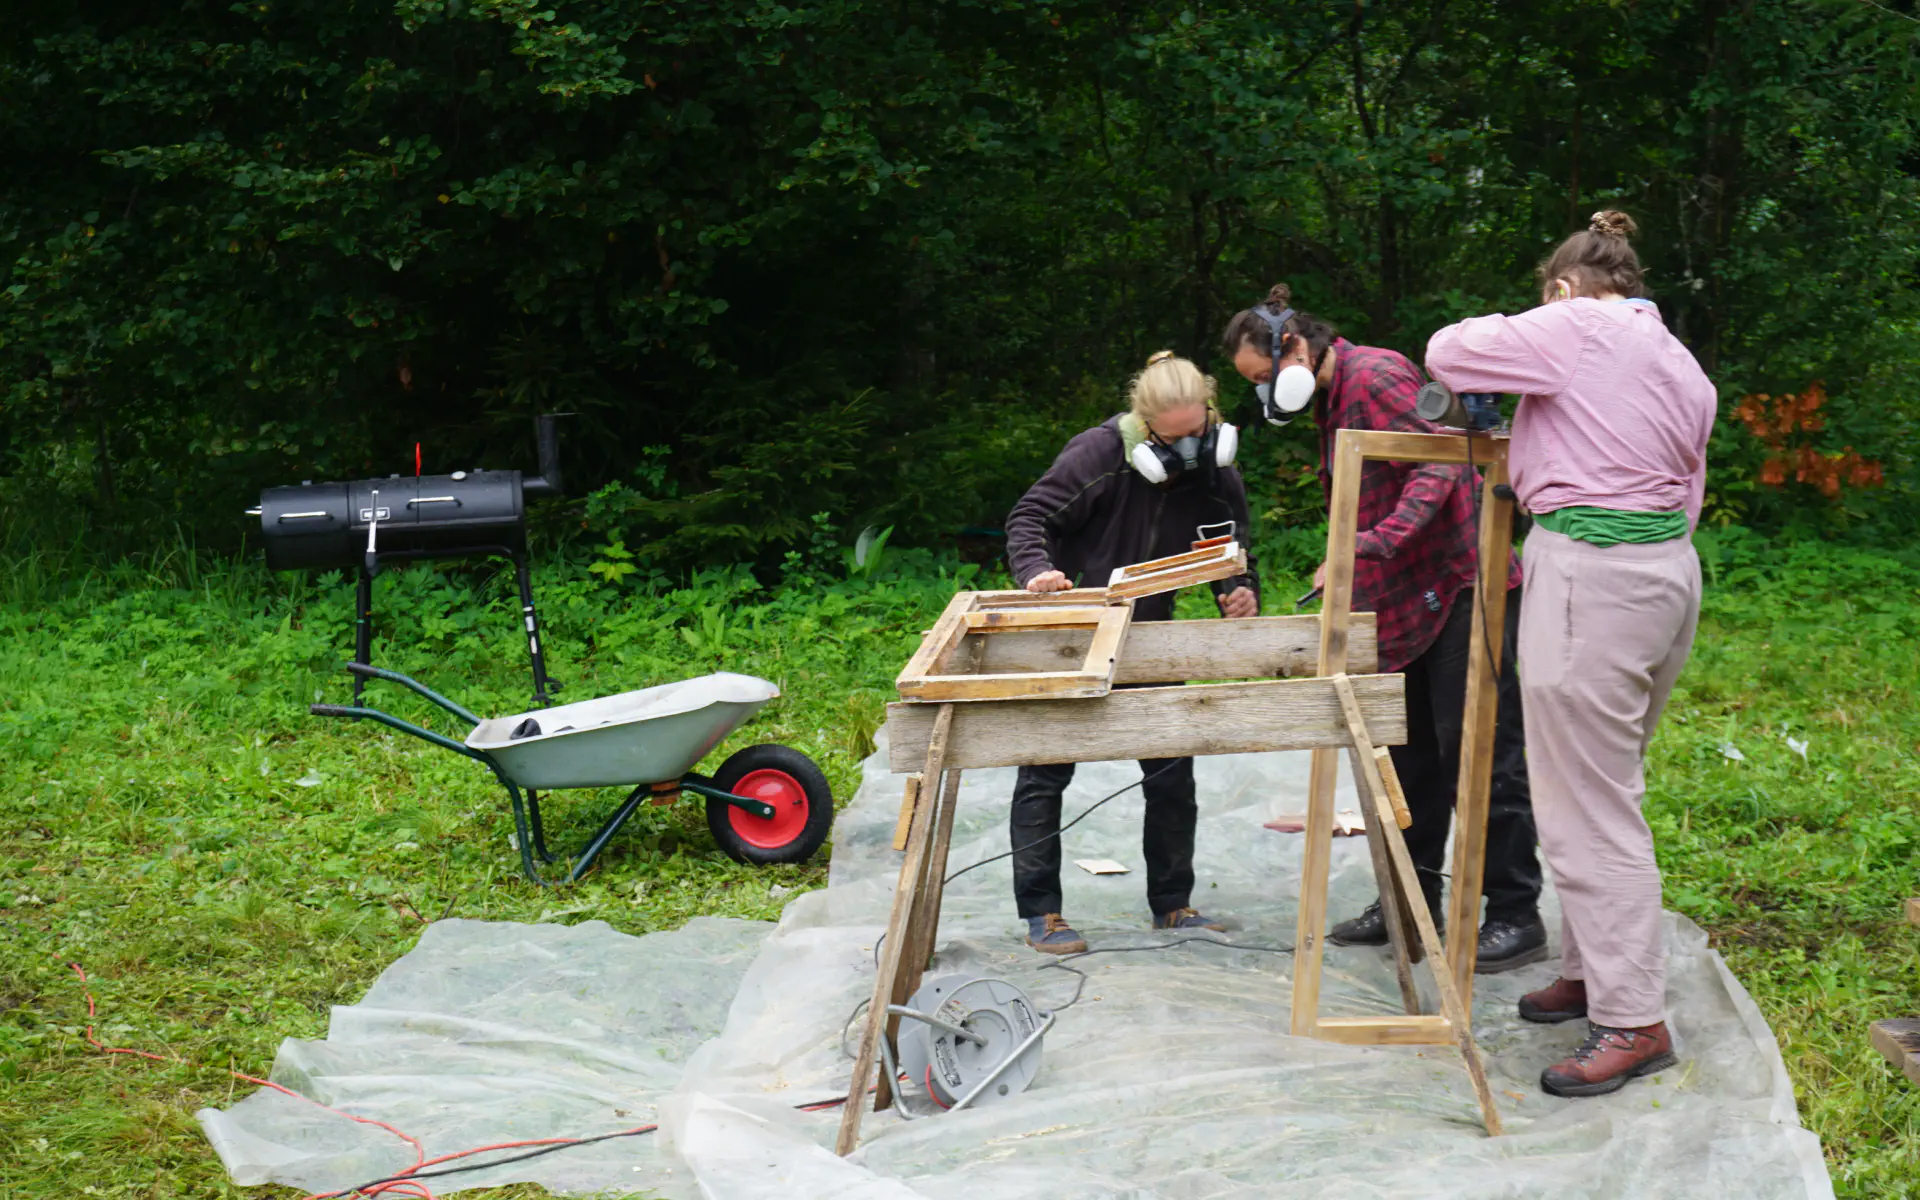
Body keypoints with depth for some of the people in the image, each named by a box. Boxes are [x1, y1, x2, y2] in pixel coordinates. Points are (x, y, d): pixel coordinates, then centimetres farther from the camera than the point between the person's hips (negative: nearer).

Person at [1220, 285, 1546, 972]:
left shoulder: (1375, 376, -14)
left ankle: (1516, 916, -1)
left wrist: (1365, 550, -31)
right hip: (1407, 598, 10)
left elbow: (1438, 467, -24)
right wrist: (1357, 582, 16)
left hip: (1462, 584, -10)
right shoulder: (1331, 400, 16)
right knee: (1412, 748, 14)